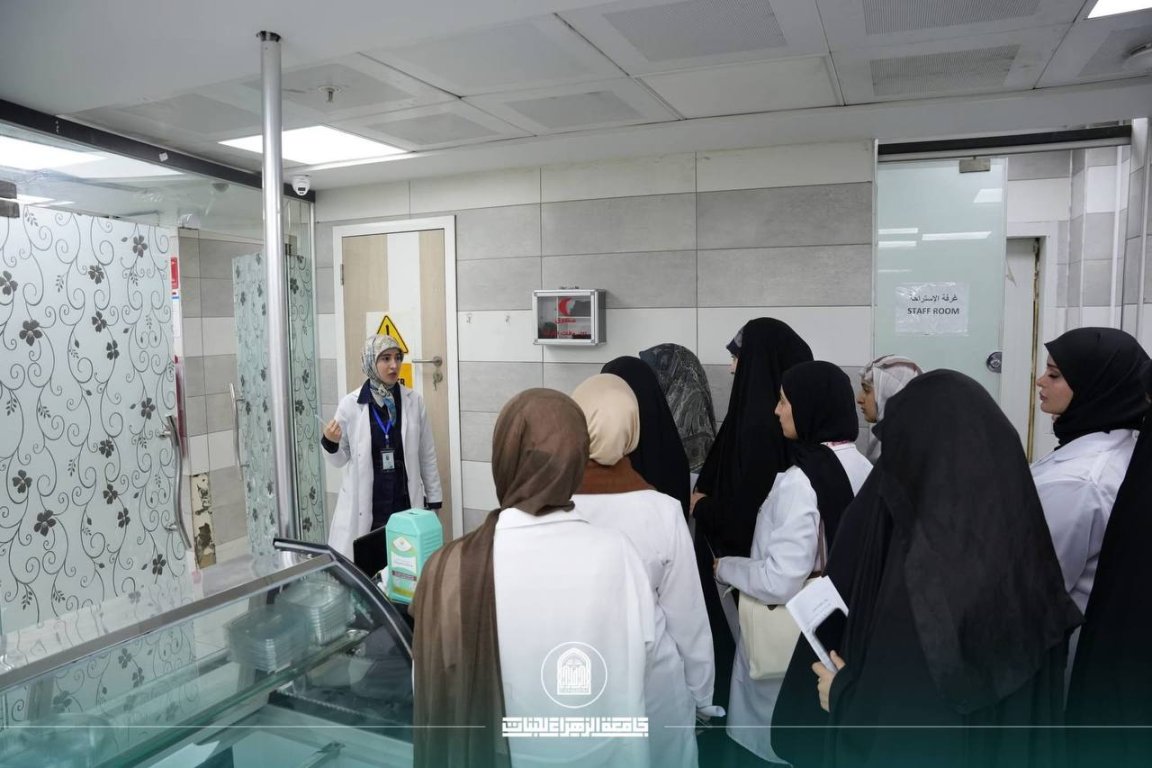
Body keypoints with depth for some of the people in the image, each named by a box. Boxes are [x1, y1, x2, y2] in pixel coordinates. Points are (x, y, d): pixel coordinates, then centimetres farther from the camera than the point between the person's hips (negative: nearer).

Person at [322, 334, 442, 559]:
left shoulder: (414, 401, -2)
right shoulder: (350, 403, -5)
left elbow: (427, 455, 5)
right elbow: (339, 460, 5)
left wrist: (433, 499, 6)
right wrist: (330, 443, -15)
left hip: (406, 504, 1)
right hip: (364, 507, -1)